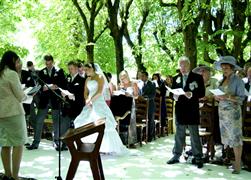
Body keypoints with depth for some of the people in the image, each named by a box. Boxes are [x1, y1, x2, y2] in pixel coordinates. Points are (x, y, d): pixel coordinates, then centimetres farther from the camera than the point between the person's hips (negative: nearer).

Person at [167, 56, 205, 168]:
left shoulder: (197, 77, 1)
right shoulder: (176, 78, 12)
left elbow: (202, 93, -4)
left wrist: (191, 94, -20)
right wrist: (174, 96, -8)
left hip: (192, 111, -4)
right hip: (180, 110, 4)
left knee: (194, 135, 0)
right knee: (179, 134, 11)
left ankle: (198, 158, 6)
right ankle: (176, 156, 19)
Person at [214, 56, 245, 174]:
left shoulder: (238, 81, -7)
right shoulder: (222, 81, 11)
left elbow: (241, 98, -11)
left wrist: (227, 97, -21)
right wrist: (218, 97, -3)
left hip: (233, 112, -6)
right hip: (222, 111, 6)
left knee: (235, 137, -5)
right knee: (225, 137, 10)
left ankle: (238, 164, -1)